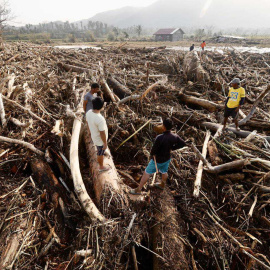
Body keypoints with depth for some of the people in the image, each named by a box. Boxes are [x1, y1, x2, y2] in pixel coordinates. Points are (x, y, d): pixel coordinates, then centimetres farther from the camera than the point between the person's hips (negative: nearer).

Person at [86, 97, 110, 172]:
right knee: (100, 153, 18)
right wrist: (105, 143, -14)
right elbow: (102, 133, -29)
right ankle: (101, 167, 43)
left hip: (94, 136, 7)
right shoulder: (100, 119, -40)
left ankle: (99, 157, 65)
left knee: (99, 149, 36)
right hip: (100, 139, -7)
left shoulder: (88, 112, -16)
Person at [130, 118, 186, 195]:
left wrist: (152, 154, -4)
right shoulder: (175, 137, -18)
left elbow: (153, 150, -28)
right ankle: (162, 185, 57)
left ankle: (138, 190, 24)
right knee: (164, 172, 30)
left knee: (147, 173, 11)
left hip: (158, 160, -5)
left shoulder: (160, 138, -36)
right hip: (167, 159, 6)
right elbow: (183, 144, -2)